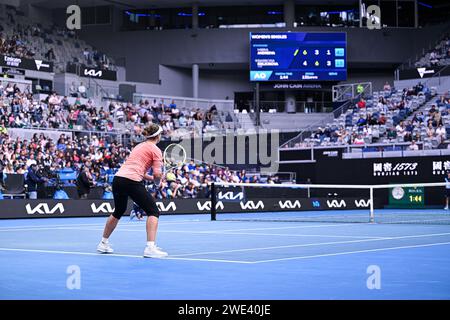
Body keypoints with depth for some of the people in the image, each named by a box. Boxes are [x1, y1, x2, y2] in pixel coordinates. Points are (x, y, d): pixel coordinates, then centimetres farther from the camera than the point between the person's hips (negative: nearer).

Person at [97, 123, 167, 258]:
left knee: (118, 212, 28)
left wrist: (151, 178, 24)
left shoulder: (139, 146, 25)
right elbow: (157, 174, -6)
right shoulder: (156, 150, 2)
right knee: (153, 212, 0)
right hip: (132, 182, -8)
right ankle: (150, 247, -14)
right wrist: (157, 181, 14)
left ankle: (103, 244, 40)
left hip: (118, 178, 8)